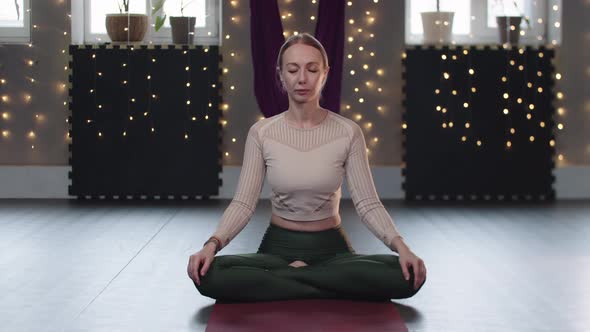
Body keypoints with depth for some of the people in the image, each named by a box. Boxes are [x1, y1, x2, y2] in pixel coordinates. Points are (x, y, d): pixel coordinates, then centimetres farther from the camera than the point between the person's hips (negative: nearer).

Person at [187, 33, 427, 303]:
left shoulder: (348, 132, -5)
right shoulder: (261, 133, -4)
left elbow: (367, 203, -10)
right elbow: (243, 203, -8)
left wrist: (401, 246, -27)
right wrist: (212, 244, -27)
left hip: (331, 248, 0)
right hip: (278, 247, 0)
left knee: (405, 276, -30)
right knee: (210, 275, -31)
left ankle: (286, 276, -15)